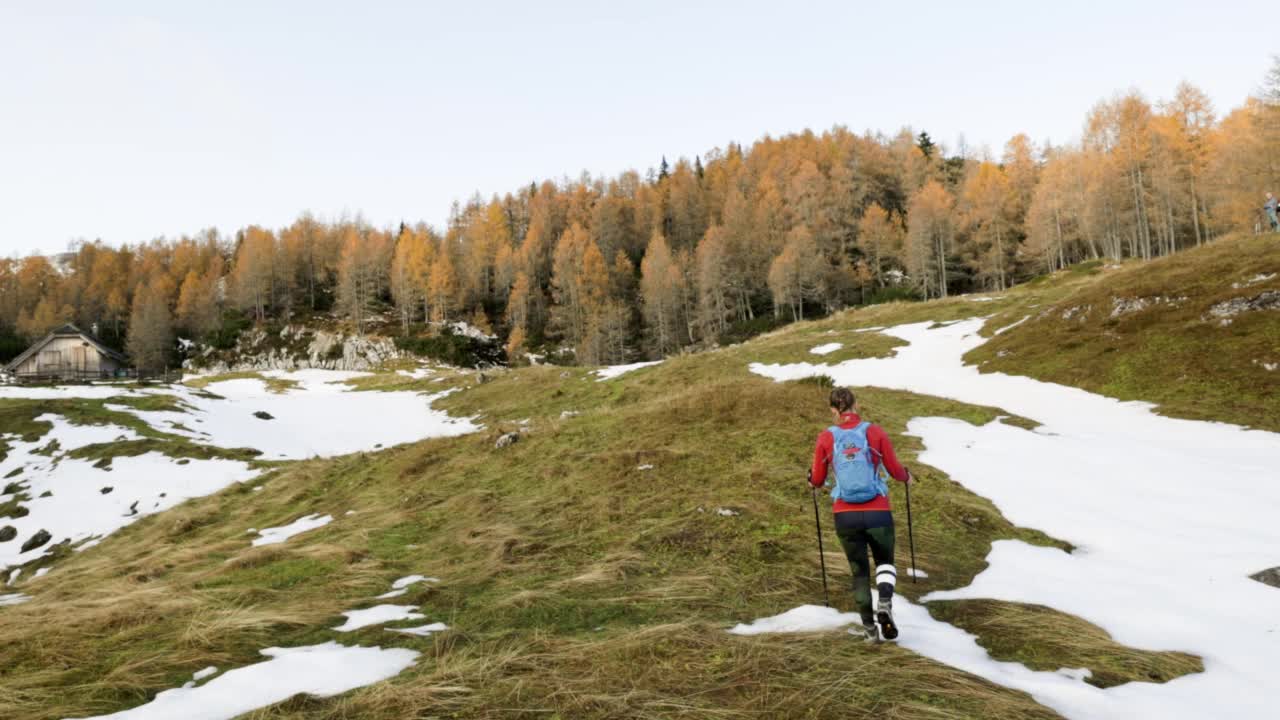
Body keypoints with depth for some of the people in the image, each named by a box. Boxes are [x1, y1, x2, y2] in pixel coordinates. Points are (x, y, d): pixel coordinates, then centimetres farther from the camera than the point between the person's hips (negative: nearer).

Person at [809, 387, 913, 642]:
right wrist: (907, 476, 25)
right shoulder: (875, 432, -3)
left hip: (845, 515, 1)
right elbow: (895, 470, 2)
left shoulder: (826, 438, 0)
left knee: (859, 570, 18)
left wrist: (812, 479, 30)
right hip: (878, 512, 0)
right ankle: (885, 602, -3)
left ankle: (869, 627, 20)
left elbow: (817, 481, 6)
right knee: (884, 562, 23)